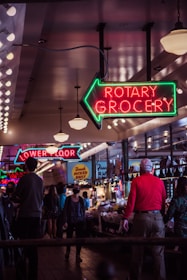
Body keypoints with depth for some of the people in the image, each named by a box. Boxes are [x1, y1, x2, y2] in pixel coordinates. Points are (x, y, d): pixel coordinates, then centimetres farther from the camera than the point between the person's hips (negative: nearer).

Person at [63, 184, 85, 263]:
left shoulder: (81, 199, 2)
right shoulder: (68, 199, -4)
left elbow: (83, 210, 7)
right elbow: (65, 210, -5)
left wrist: (83, 220, 3)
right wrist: (65, 221, -11)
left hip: (79, 221, 1)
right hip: (70, 221, -1)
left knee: (79, 238, -3)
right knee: (69, 237, 10)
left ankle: (78, 255, 5)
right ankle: (67, 252, 33)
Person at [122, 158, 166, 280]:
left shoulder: (137, 181, -2)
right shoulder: (159, 182, 4)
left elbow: (131, 200, -8)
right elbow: (164, 202, 6)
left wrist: (126, 218, -3)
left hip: (141, 217, -1)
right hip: (157, 217, 1)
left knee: (138, 250, 11)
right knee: (159, 252, 6)